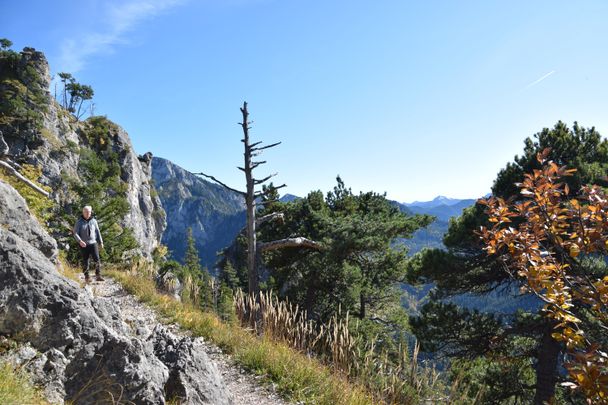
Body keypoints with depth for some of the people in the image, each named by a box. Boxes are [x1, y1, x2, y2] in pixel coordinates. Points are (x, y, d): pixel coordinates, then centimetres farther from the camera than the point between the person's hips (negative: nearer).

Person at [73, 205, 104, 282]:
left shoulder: (94, 221, 6)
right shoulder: (79, 222, -2)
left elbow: (97, 232, 14)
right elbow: (75, 233, -5)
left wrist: (101, 242, 14)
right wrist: (80, 241, -22)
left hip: (93, 243, 2)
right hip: (83, 245, -1)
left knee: (97, 259, -10)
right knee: (85, 261, 5)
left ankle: (98, 276, -8)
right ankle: (87, 277, 14)